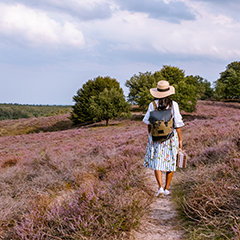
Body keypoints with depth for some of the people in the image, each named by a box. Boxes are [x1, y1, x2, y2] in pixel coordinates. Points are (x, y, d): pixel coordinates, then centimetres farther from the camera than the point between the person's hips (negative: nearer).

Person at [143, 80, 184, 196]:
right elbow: (177, 124, -9)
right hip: (171, 137, 0)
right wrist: (180, 140, 0)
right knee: (170, 162, 13)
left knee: (157, 162, 6)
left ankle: (160, 187, -10)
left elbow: (149, 123, 2)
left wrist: (150, 136, 16)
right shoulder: (173, 105, -10)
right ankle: (167, 188, 18)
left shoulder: (152, 105, -6)